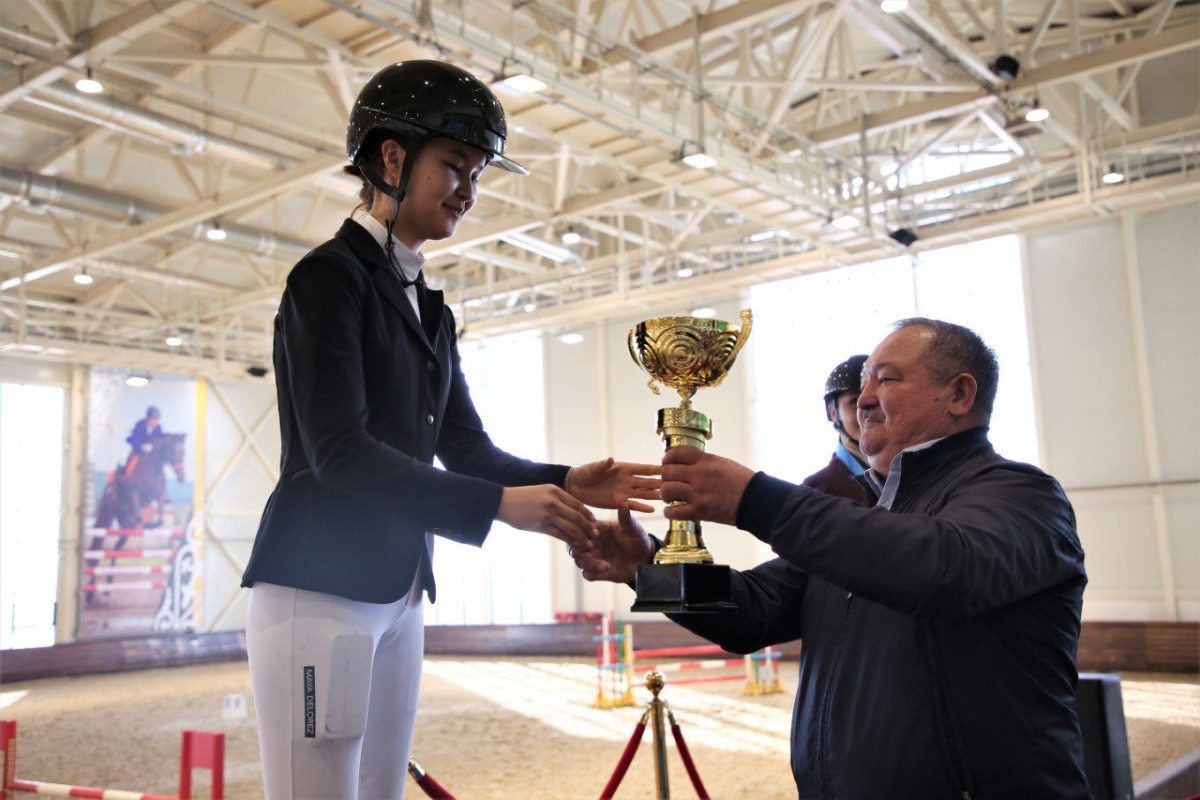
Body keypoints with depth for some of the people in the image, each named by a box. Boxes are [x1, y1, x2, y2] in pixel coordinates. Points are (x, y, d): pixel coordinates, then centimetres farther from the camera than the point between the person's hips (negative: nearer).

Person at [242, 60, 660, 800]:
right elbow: (340, 452, -19)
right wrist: (501, 504, -24)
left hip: (397, 594, 8)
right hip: (319, 591, -8)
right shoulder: (329, 276, -8)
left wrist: (564, 484, -7)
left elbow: (466, 448, 12)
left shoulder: (431, 311, 16)